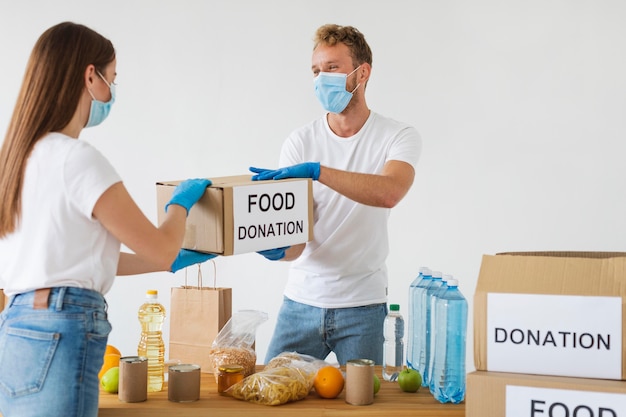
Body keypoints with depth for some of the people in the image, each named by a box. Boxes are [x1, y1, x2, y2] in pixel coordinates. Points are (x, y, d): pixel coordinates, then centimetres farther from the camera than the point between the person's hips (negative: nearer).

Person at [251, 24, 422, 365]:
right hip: (302, 300, 2)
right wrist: (277, 248, -28)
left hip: (362, 304, -2)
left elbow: (389, 192, -28)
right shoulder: (300, 142, -1)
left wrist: (316, 170, -35)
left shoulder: (398, 137, -5)